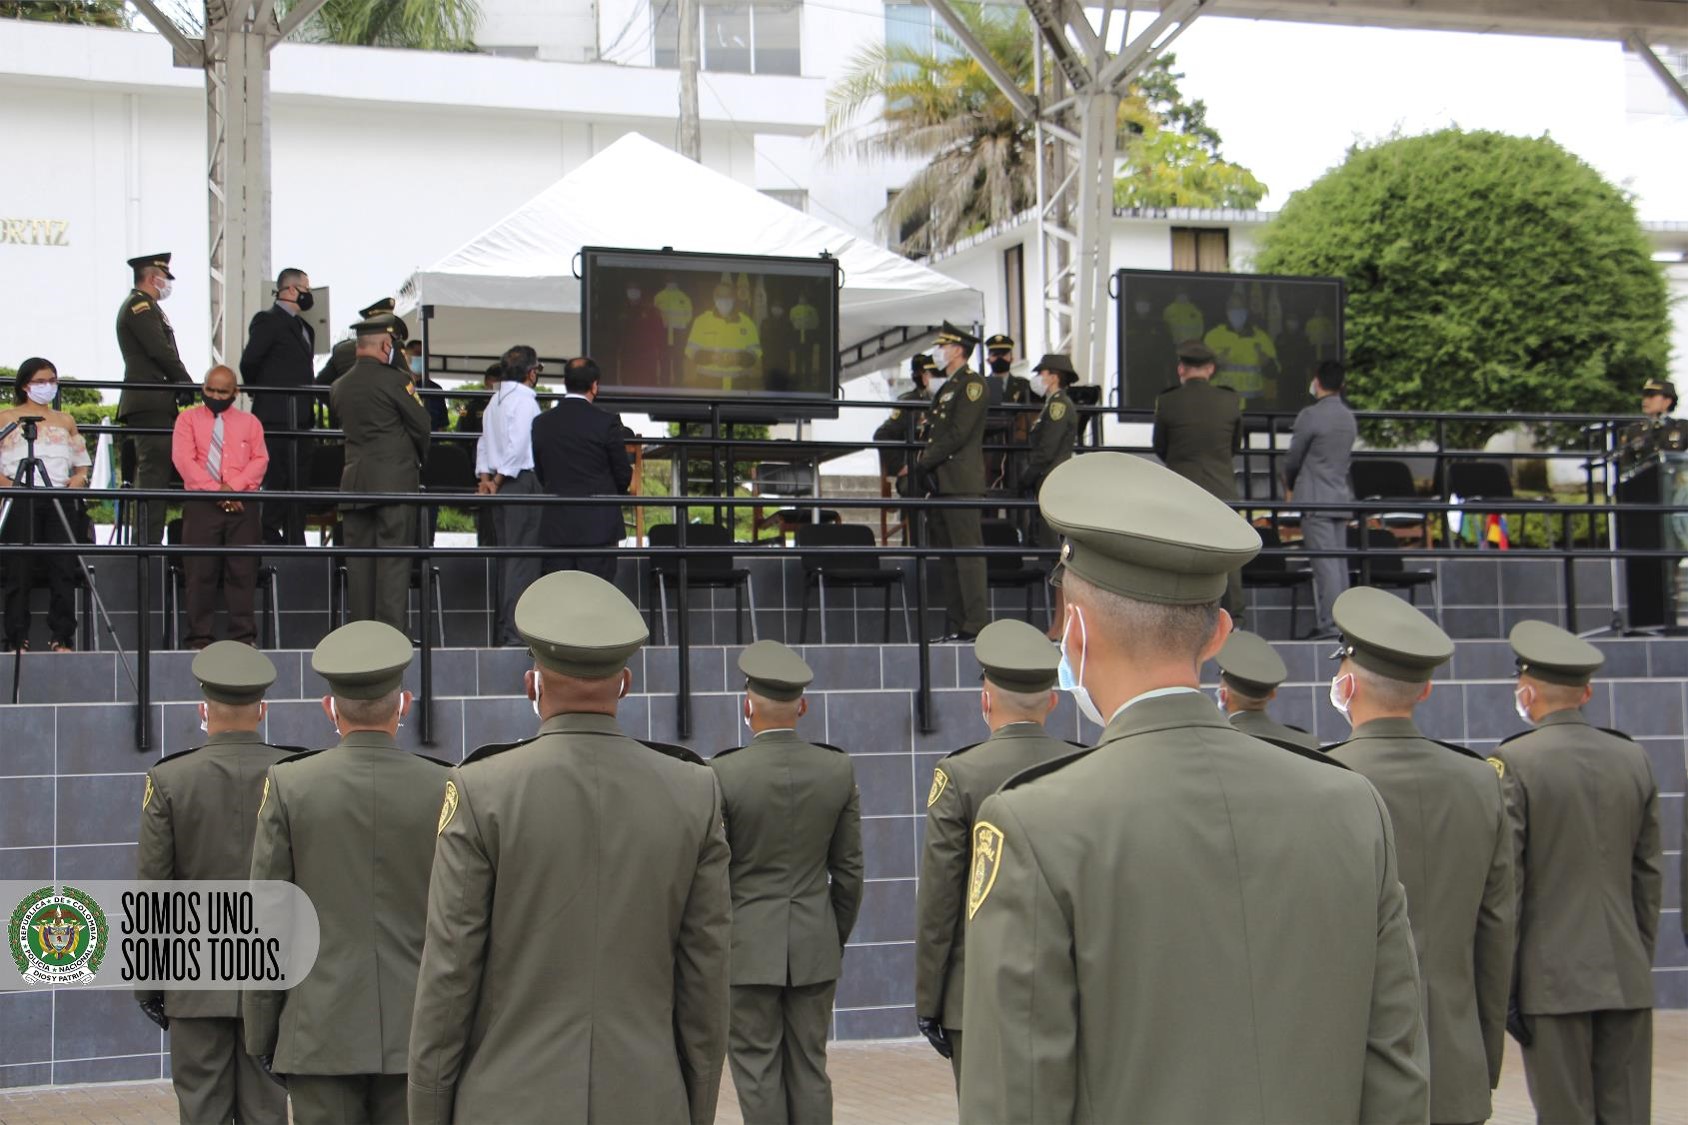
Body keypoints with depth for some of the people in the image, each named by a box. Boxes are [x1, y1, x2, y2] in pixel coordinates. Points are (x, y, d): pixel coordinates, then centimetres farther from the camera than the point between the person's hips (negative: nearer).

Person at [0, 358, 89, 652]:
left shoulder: (66, 421, 22)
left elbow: (83, 461, 21)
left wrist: (79, 478, 1)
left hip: (61, 500, 3)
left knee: (64, 569, -5)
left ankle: (62, 639, -4)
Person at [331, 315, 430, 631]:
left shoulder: (339, 386, 10)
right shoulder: (395, 380, -9)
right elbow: (421, 426, -3)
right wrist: (417, 459, 16)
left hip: (354, 482, 6)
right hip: (396, 480, -6)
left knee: (359, 560, 8)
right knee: (394, 559, -5)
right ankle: (392, 630, -8)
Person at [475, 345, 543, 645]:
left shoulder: (496, 399, 16)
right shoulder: (525, 399, -11)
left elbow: (484, 442, 15)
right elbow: (518, 446, -18)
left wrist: (485, 478, 7)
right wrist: (498, 480, -11)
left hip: (501, 485, 9)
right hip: (523, 480, -9)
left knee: (505, 556, 12)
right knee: (523, 558, -7)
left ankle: (504, 628, 15)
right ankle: (517, 629, -10)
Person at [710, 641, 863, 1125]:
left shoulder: (724, 773, -12)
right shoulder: (838, 769, -2)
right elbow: (849, 870, 4)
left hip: (749, 945, -3)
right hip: (816, 947, 3)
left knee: (757, 1069, 3)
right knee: (809, 1069, 10)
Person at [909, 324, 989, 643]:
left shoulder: (972, 384, -7)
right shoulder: (944, 387, 22)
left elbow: (959, 434, -15)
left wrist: (921, 463, -14)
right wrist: (921, 468, 12)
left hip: (960, 483, -10)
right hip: (939, 483, 10)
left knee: (967, 552, -10)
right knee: (945, 556, 8)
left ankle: (975, 624, -11)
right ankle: (955, 625, 10)